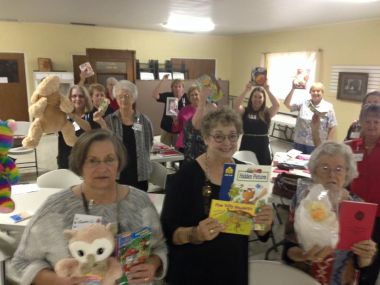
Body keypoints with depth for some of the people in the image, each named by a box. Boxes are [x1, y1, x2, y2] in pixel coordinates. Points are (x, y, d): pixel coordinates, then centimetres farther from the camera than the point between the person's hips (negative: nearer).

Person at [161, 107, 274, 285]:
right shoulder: (186, 175, -17)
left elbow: (262, 233, 3)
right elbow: (168, 230, -17)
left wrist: (265, 223, -17)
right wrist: (195, 234, -33)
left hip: (235, 270, 4)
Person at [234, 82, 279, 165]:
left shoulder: (267, 112, 2)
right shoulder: (245, 111, 2)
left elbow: (277, 105, -14)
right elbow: (236, 105, -16)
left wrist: (267, 90, -14)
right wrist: (247, 90, -18)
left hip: (262, 147, 0)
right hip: (247, 146, 0)